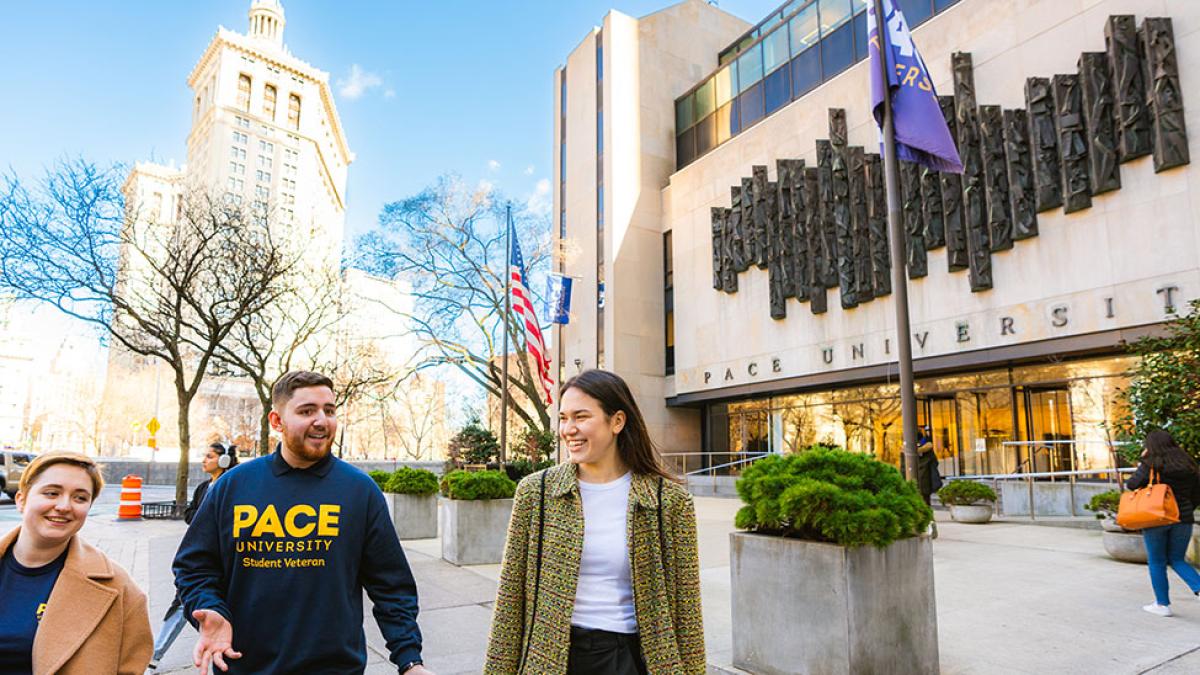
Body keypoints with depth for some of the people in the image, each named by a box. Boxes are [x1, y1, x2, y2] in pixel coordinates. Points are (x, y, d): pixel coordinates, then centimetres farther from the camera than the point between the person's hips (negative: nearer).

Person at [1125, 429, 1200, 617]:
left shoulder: (1151, 464, -11)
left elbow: (1132, 484, -13)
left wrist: (1141, 462, -2)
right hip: (1183, 518, 5)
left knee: (1157, 562, 8)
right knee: (1177, 559, 17)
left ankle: (1162, 605, 13)